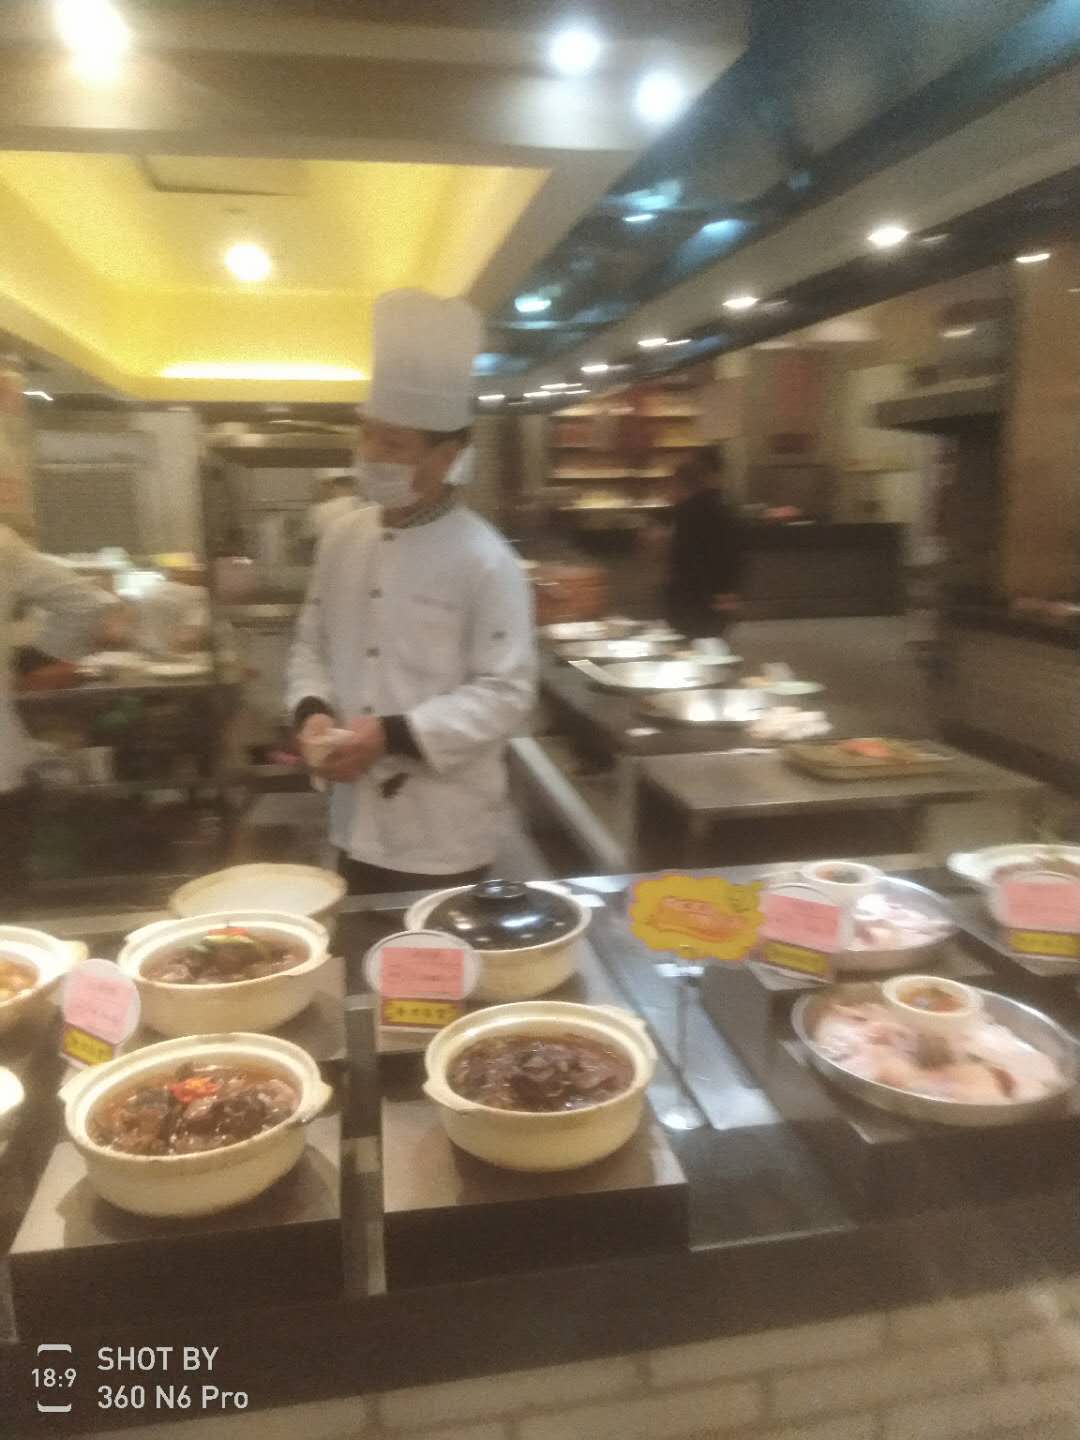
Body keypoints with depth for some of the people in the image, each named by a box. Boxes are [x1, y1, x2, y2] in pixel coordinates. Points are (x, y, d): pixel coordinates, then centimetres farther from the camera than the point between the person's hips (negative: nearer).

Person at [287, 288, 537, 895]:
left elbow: (507, 692, -16)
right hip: (360, 821, 6)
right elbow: (312, 645, 12)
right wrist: (313, 711, -8)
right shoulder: (343, 538, 3)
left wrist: (394, 735, -23)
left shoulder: (486, 558, -15)